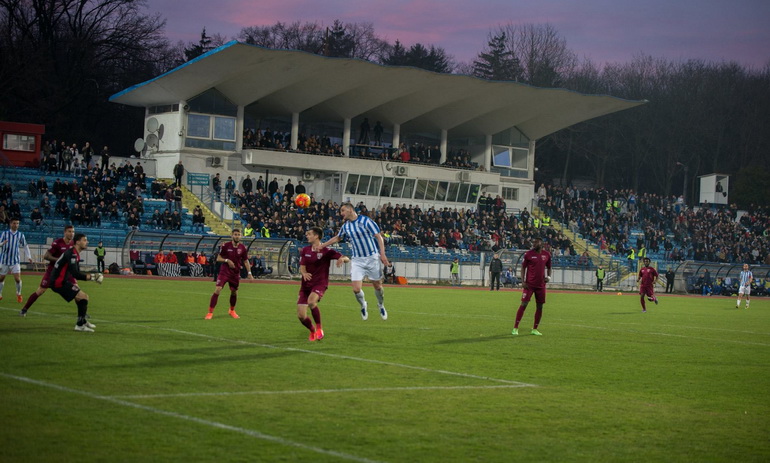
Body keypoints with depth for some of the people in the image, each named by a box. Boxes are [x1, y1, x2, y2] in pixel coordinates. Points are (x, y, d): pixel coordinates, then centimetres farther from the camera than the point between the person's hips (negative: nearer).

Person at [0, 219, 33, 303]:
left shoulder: (20, 235, 1)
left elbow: (25, 245, 13)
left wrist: (29, 256, 6)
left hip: (15, 260, 0)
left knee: (17, 278, -11)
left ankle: (19, 294, 10)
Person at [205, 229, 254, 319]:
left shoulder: (243, 248, 0)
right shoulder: (225, 246, -7)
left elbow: (246, 261, 10)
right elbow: (218, 258, -2)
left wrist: (249, 273, 2)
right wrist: (227, 260, -19)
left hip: (236, 273, 3)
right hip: (224, 272, -3)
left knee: (234, 292, 12)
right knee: (217, 289, -16)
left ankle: (232, 311, 36)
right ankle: (210, 312, -12)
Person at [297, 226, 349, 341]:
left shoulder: (326, 251, -4)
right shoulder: (305, 251, 8)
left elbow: (346, 259, -8)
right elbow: (302, 267, 2)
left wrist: (342, 259, -33)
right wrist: (304, 273, -22)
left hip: (320, 283, -4)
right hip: (306, 284, 4)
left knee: (311, 301, -36)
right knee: (301, 316, -5)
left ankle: (319, 328, -14)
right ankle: (313, 331, 26)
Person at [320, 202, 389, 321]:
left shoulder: (365, 221, -10)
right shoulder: (345, 226, 7)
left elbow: (379, 237, -11)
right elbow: (337, 238, 25)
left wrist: (382, 254, -20)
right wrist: (321, 246, 21)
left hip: (372, 258, -3)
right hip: (357, 261, 3)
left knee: (377, 286, 6)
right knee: (356, 289, -9)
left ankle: (381, 305, 34)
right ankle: (363, 305, 21)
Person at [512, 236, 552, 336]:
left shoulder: (547, 254, 6)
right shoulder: (528, 254, -3)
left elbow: (548, 267, 18)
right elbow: (523, 268, 1)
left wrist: (548, 276, -1)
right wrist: (523, 282, -8)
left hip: (541, 285, 4)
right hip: (529, 284, -4)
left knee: (540, 306, 5)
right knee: (524, 304, -8)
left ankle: (535, 329, 17)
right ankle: (515, 328, -4)